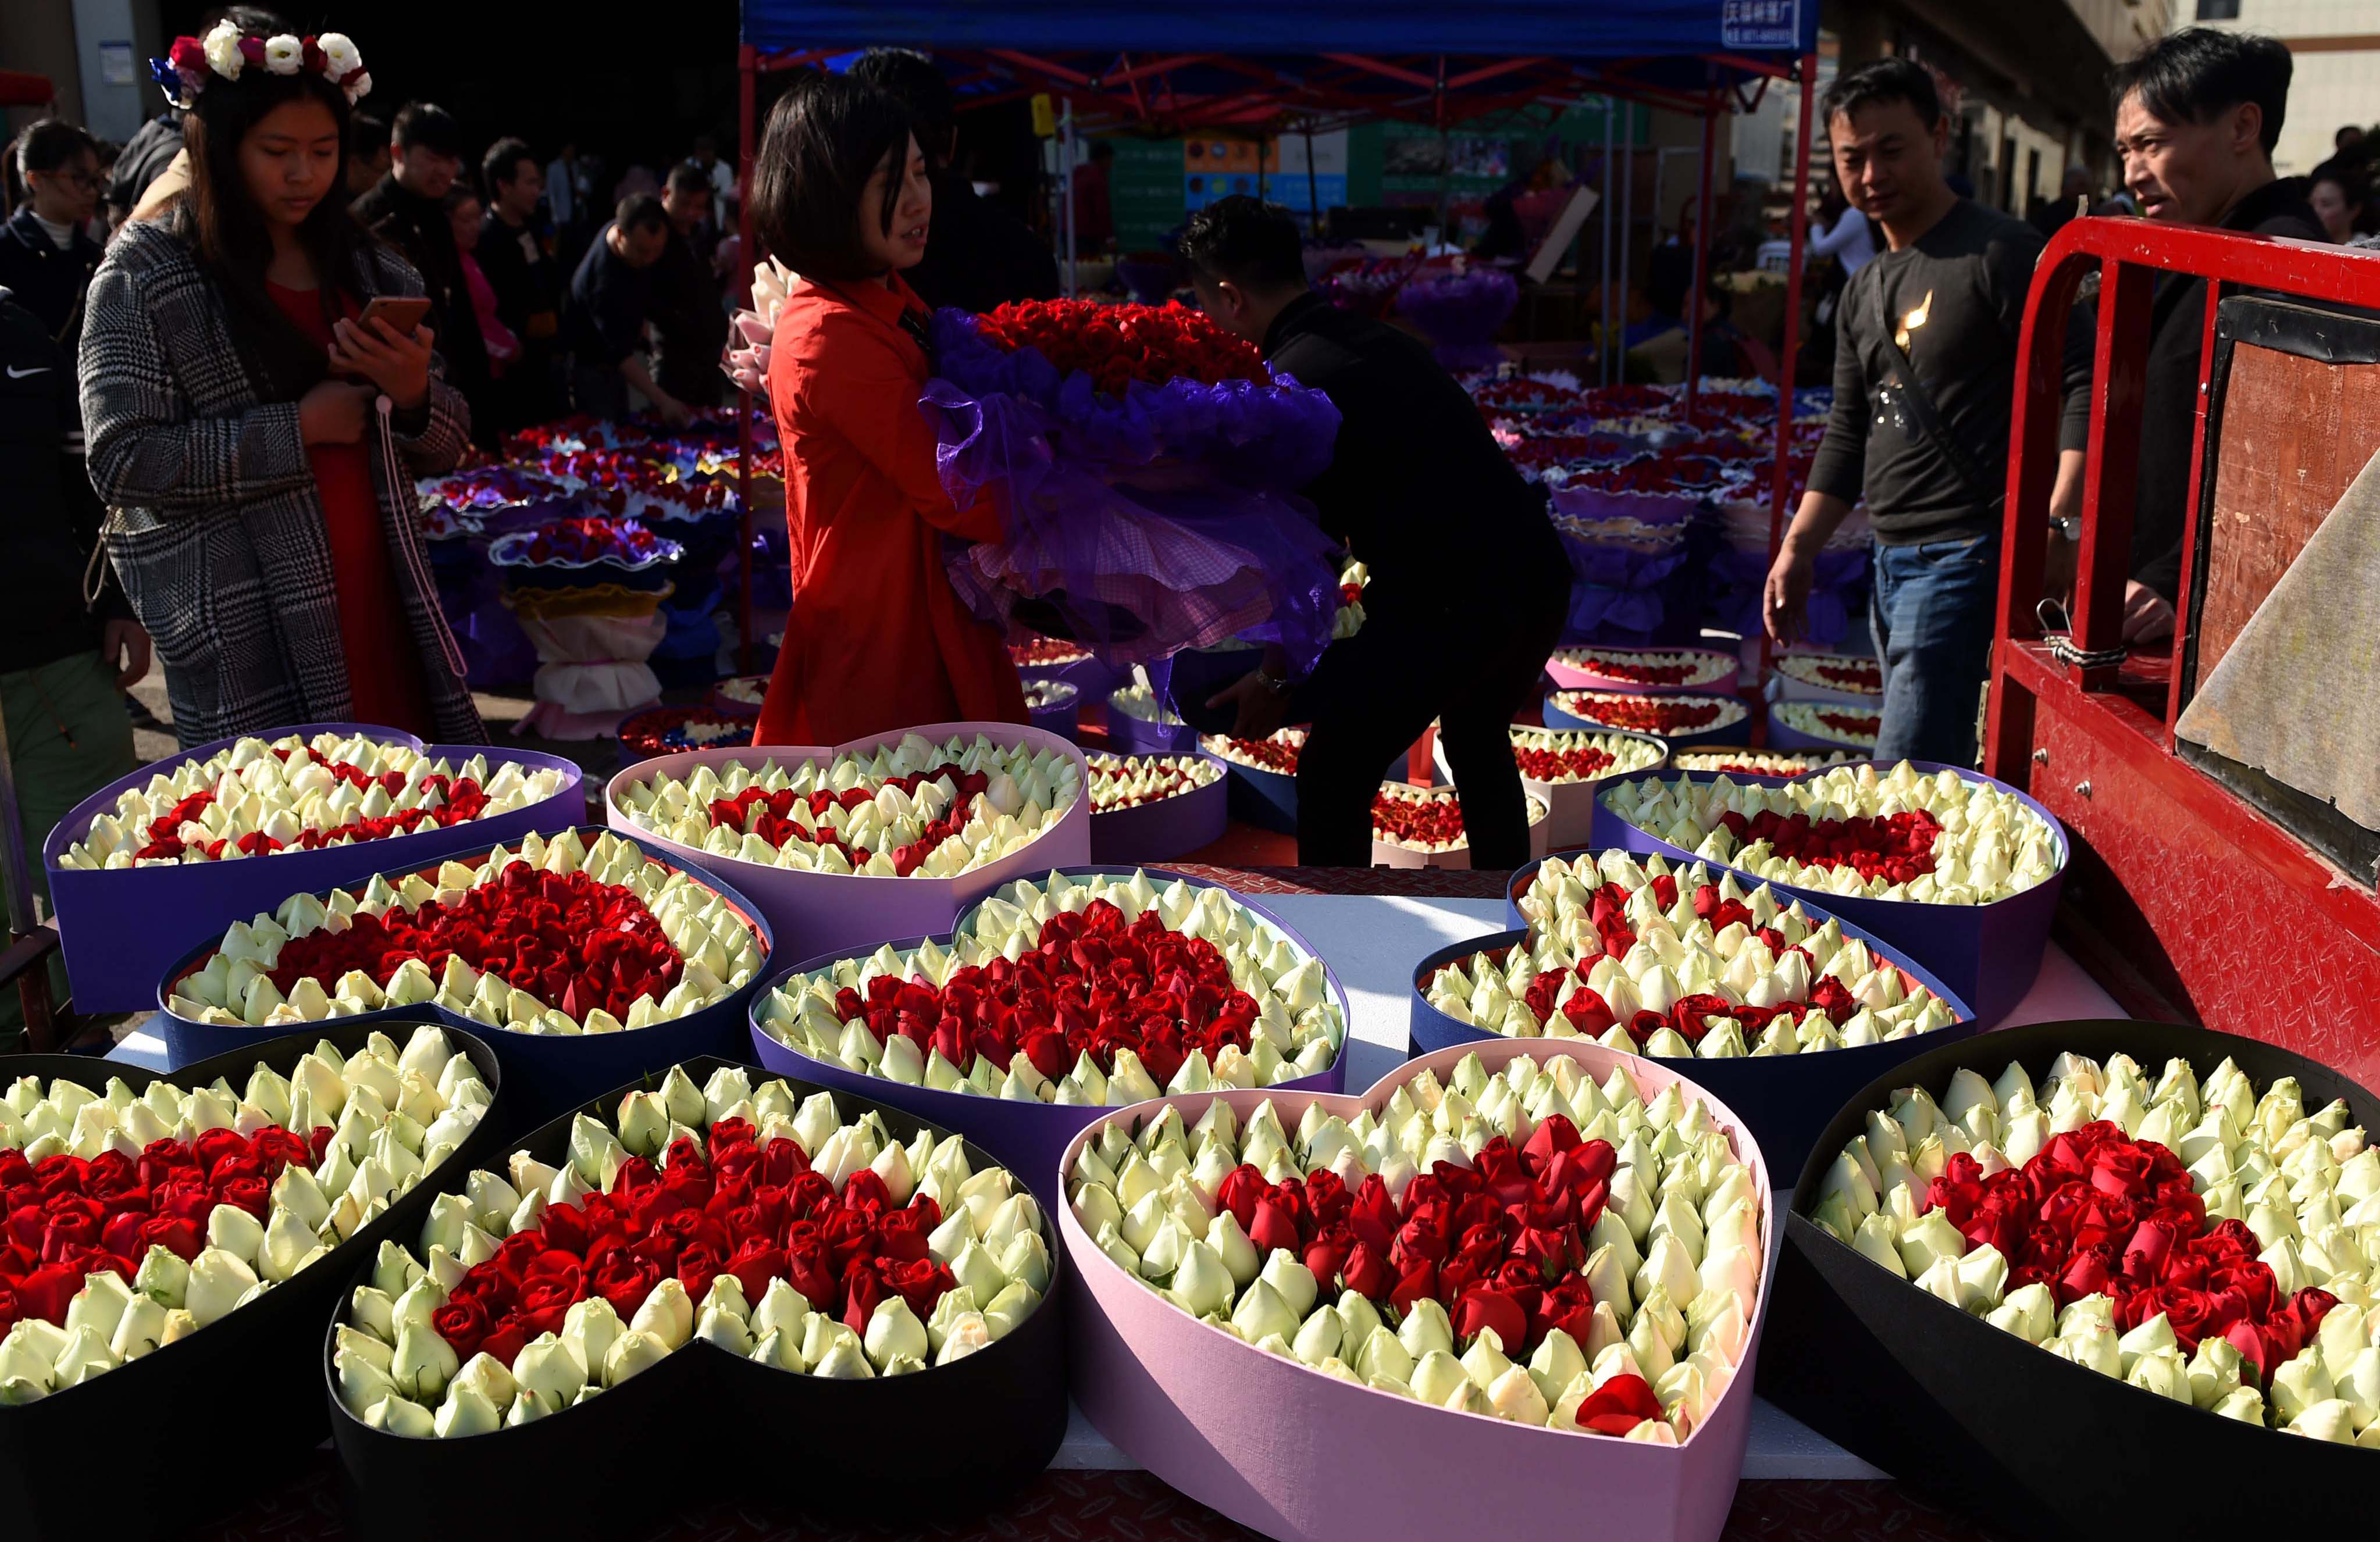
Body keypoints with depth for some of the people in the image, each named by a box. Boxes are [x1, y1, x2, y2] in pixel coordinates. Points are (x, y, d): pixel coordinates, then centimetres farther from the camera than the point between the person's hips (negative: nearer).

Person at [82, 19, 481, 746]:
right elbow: (122, 460, -10)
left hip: (382, 604, 4)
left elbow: (443, 450, 14)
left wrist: (413, 395, -8)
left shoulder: (373, 270, 11)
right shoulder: (145, 274, -2)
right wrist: (297, 428, -14)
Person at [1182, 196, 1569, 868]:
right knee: (1479, 741, 33)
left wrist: (1277, 675, 8)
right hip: (1538, 575, 9)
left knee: (1333, 774, 7)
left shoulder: (1288, 384, -7)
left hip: (1455, 600, -9)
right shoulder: (1378, 339, 18)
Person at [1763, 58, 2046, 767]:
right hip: (1892, 560, 9)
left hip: (1964, 555, -8)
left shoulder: (2001, 254, -9)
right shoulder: (1865, 291, 17)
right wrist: (1798, 549, 14)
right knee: (1941, 769, 14)